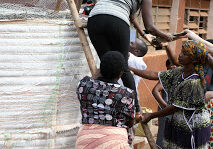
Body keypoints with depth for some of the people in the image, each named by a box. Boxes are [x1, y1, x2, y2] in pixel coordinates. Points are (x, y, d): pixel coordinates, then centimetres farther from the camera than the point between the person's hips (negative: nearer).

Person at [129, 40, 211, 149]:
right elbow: (155, 75, 5)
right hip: (177, 123, 8)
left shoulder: (195, 82, -23)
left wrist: (151, 116, -12)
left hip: (193, 126, -7)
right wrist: (129, 69, 1)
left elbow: (177, 107, -20)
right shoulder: (179, 72, 2)